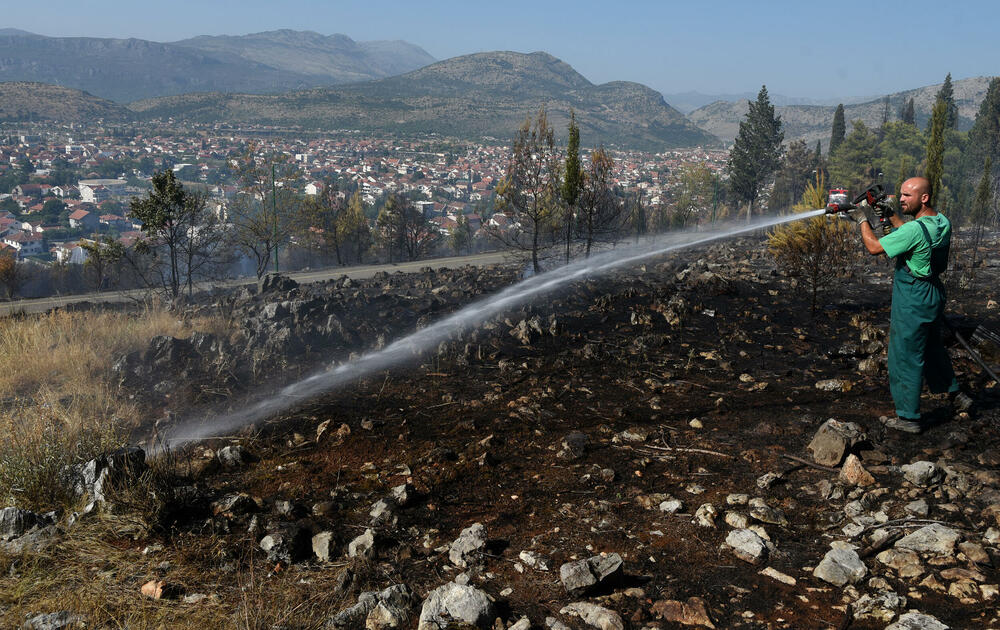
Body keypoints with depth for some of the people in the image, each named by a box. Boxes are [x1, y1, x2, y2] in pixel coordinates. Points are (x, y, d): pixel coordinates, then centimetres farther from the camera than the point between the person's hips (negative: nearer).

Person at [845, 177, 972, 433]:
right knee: (933, 348, 27)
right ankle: (956, 395, 41)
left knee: (906, 358, 2)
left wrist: (863, 220, -9)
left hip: (912, 302, -9)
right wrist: (890, 215, 16)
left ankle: (908, 418, 12)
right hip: (934, 295, 9)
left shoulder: (916, 229, -27)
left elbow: (874, 248, -22)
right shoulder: (942, 222, 1)